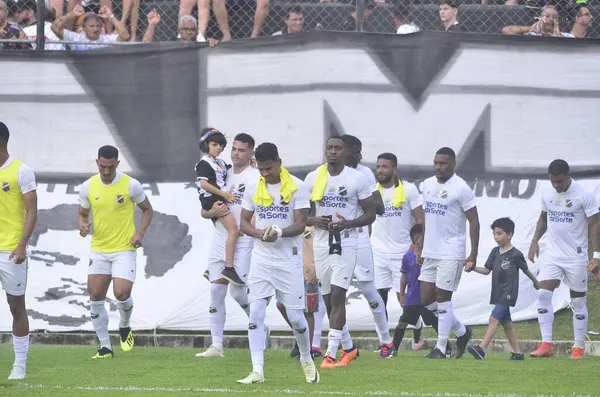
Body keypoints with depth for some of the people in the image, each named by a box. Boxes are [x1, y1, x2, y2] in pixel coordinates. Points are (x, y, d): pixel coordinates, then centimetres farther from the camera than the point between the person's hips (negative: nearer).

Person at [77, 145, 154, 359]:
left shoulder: (131, 185, -7)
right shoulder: (88, 187, 1)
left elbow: (147, 209, 6)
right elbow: (82, 214, 13)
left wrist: (140, 233, -9)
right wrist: (82, 225, -10)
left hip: (124, 250, -3)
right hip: (98, 250, 3)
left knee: (122, 293, -16)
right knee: (95, 297, -2)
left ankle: (125, 327, 17)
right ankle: (105, 347, 10)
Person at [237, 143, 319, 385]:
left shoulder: (297, 187, -6)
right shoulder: (253, 189, 5)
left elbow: (301, 224, -10)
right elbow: (244, 223, 9)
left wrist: (280, 232, -29)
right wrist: (260, 233, -13)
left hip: (289, 260, -3)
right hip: (261, 259, 3)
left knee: (295, 316, 2)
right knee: (255, 314, -7)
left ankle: (306, 360, 27)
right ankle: (257, 371, -6)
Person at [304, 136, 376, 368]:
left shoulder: (357, 179, -3)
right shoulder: (313, 178, 6)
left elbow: (370, 214, 1)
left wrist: (348, 223, -17)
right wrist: (314, 220, -10)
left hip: (346, 244, -4)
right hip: (321, 244, 4)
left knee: (337, 296, -14)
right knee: (328, 300, 10)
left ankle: (331, 353, -16)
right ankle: (348, 347, 27)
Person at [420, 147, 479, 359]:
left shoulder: (461, 188, -11)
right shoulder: (427, 185, 11)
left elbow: (474, 222, -10)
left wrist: (473, 255, -13)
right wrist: (421, 247, 19)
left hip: (451, 253, -8)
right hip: (430, 252, 8)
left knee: (443, 298, -6)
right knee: (426, 298, 6)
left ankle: (441, 348, 1)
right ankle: (462, 331, 24)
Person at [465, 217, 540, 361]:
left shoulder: (515, 255, -8)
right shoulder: (495, 252, 10)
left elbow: (526, 270, 6)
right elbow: (487, 270, 12)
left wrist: (536, 282, 22)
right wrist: (473, 268, -6)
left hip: (508, 294, -8)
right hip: (498, 294, 8)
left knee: (494, 318, -19)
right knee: (506, 323, 13)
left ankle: (481, 349, -28)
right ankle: (518, 354, 21)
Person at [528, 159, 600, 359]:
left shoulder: (584, 195, -11)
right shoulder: (547, 194, 4)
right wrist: (535, 240, 6)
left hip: (576, 256, -4)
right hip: (552, 253, 4)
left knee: (578, 301, 3)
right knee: (543, 294, -10)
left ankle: (578, 348, 12)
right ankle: (546, 344, -10)